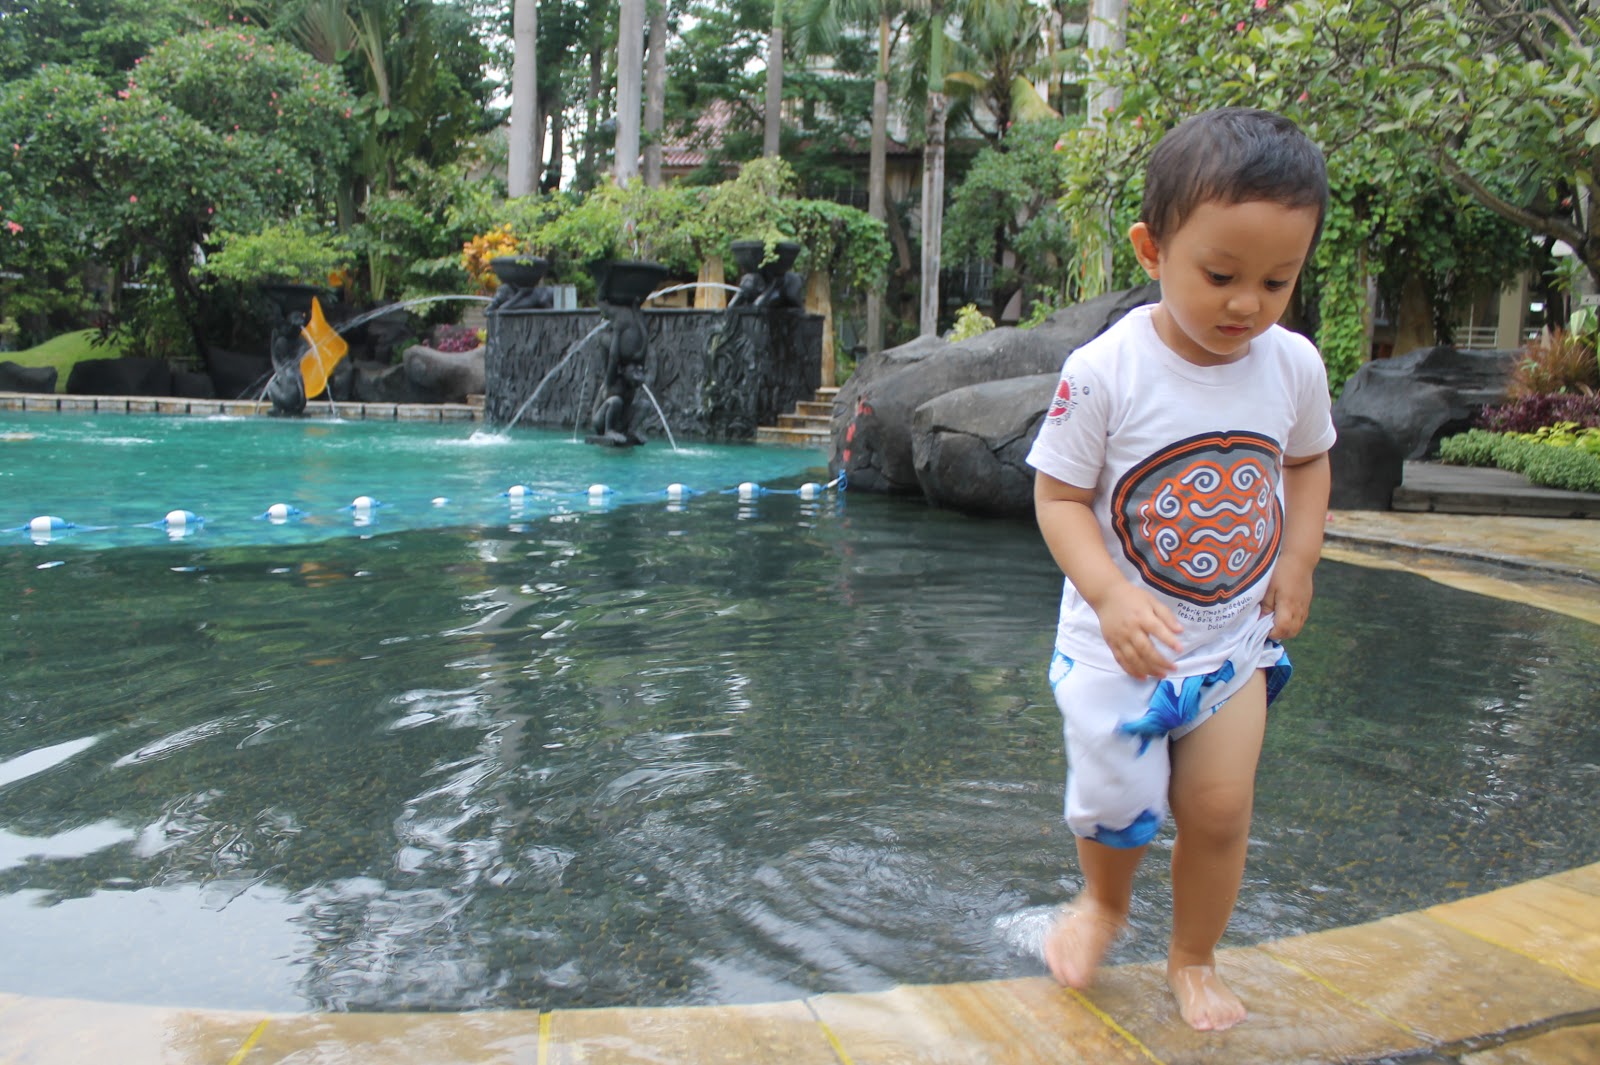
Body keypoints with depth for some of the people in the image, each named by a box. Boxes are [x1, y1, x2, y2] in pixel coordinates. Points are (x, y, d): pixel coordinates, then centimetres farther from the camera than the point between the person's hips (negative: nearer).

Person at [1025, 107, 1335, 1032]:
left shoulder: (1295, 366, -6)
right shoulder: (1104, 372, -20)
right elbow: (1059, 496, -14)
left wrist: (1299, 561, -1)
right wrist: (1110, 594, -28)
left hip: (1236, 639, 3)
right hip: (1119, 645, -3)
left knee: (1219, 810, 5)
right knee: (1114, 809, 4)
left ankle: (1194, 958, 31)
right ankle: (1104, 902, 39)